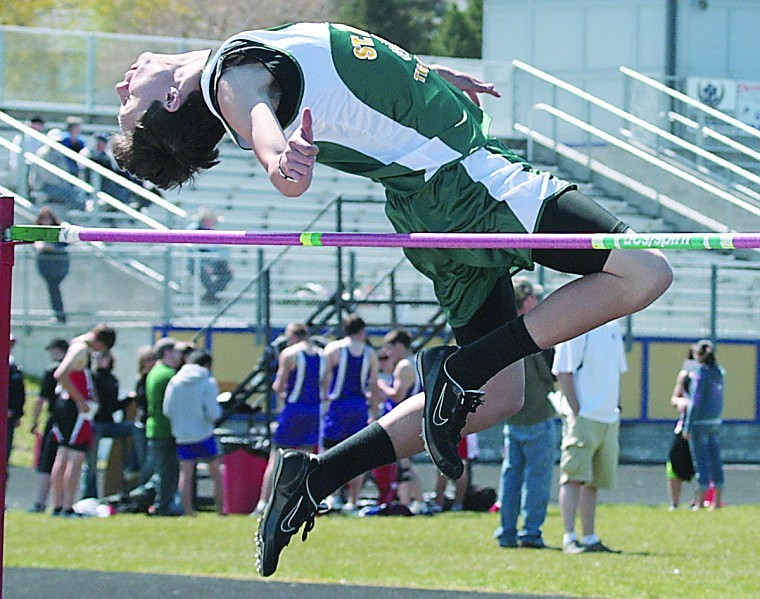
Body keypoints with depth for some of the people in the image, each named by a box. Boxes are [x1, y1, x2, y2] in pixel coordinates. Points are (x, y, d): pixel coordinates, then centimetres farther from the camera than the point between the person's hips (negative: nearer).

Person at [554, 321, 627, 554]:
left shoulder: (612, 327, 14)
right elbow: (563, 372, -13)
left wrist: (616, 409, 13)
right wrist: (576, 411, -17)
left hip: (608, 419, 8)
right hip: (583, 418, -8)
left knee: (594, 481, 11)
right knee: (574, 477, -11)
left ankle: (590, 538, 16)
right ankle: (569, 538, -13)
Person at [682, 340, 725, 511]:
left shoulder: (701, 372, -13)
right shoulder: (719, 372, 7)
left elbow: (696, 402, -15)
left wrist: (688, 427, -13)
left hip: (700, 422, -7)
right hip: (715, 422, 7)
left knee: (701, 461, -3)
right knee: (715, 461, 8)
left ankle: (700, 502, -1)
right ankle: (717, 501, 11)